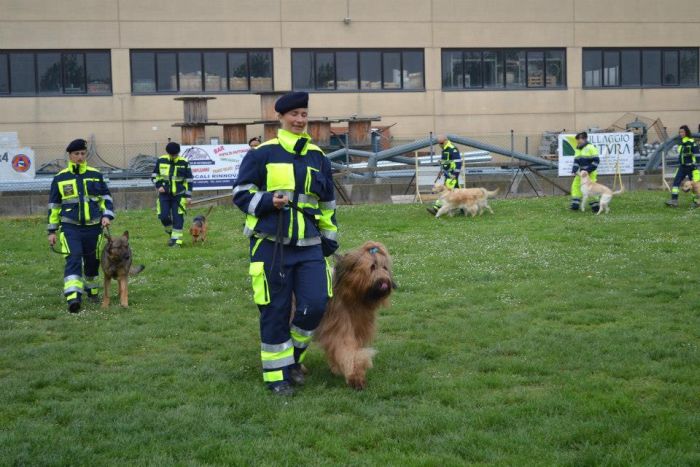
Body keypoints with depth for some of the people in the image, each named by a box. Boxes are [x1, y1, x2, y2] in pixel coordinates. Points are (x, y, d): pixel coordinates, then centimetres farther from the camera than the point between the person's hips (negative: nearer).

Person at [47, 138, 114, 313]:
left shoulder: (96, 175, 6)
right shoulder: (60, 178, 3)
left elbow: (106, 198, 11)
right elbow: (54, 206, 9)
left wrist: (107, 215, -7)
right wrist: (52, 231, 8)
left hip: (93, 227, 2)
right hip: (70, 228, -2)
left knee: (92, 261, 15)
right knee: (73, 259, -18)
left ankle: (92, 290, 38)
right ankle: (73, 297, -28)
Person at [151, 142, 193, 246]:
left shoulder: (184, 163, -3)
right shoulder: (161, 161, 2)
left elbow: (189, 180, 2)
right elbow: (154, 175, 13)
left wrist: (188, 196, -2)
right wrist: (159, 186, -5)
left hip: (179, 195, -2)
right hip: (164, 194, 2)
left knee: (178, 217, -5)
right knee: (163, 216, -5)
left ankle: (176, 239, 1)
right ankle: (171, 233, 22)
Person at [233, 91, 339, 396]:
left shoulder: (318, 157, 13)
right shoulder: (261, 154, -1)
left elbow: (328, 203, 22)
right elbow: (241, 193, 2)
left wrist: (329, 240, 20)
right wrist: (268, 201, -16)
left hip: (309, 246, 4)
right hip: (271, 246, -4)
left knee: (315, 305, -5)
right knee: (275, 311, 1)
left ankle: (294, 357, 21)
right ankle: (277, 373, 15)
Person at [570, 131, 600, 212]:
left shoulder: (591, 148, -13)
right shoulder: (577, 150, 11)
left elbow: (596, 161, -15)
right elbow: (576, 161, 12)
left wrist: (588, 171, -20)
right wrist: (574, 171, -4)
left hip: (590, 173, -8)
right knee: (575, 185, 5)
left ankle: (595, 205, 0)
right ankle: (575, 204, 12)